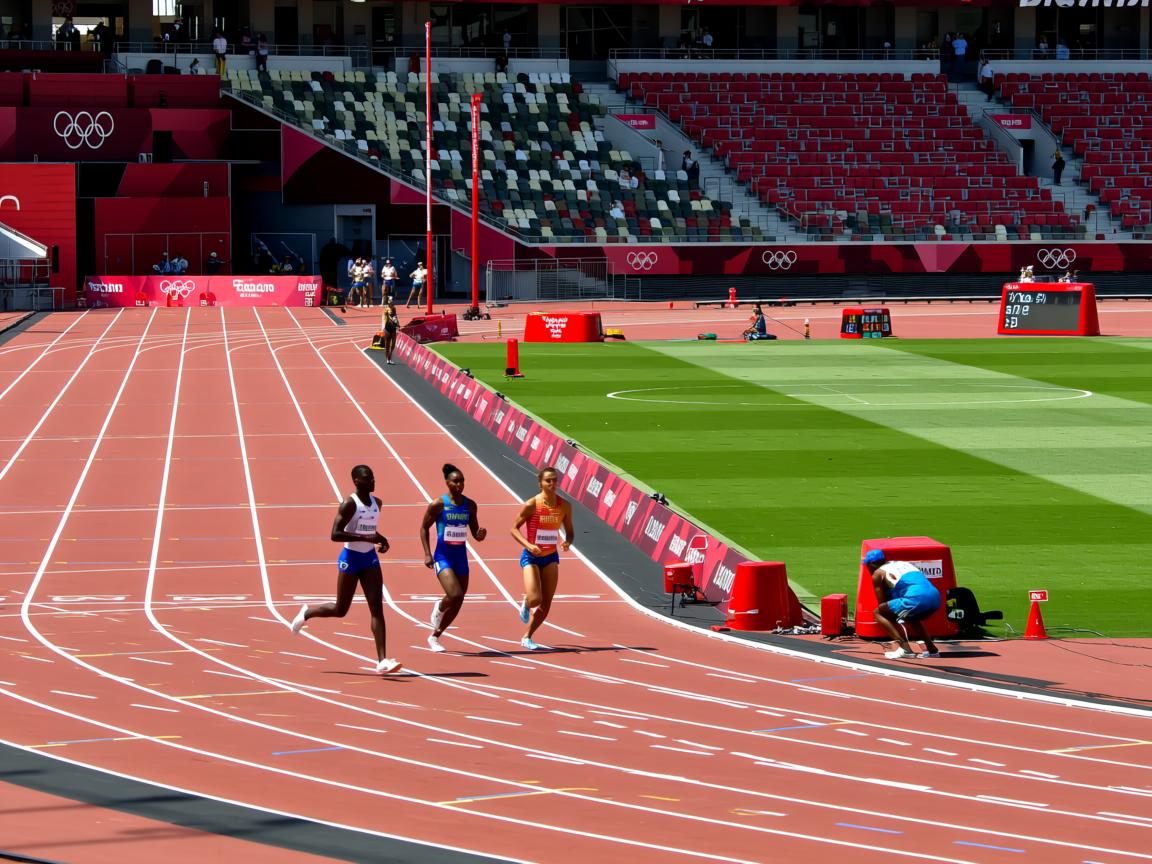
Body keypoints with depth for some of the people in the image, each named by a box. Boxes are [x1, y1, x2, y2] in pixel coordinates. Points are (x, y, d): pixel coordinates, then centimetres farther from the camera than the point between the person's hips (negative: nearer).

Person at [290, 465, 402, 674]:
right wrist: (366, 538, -29)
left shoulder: (377, 503, 7)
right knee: (340, 610, 7)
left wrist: (381, 540, 6)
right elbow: (335, 535, -24)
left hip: (370, 558, 6)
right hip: (351, 558, -6)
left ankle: (382, 661, -14)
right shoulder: (349, 504, -16)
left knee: (377, 607, -8)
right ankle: (307, 612, 39)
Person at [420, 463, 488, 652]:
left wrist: (480, 535, -14)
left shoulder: (470, 505, 3)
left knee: (457, 604, 10)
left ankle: (434, 637, 32)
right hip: (443, 557, -5)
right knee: (455, 596, -23)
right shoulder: (438, 505, -9)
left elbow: (475, 534, 11)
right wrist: (427, 554, -8)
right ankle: (439, 607, 8)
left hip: (461, 557, 5)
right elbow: (424, 528, 0)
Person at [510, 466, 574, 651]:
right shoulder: (531, 505, -15)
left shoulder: (564, 506, -4)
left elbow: (569, 532, 7)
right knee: (535, 599, -18)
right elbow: (514, 528, -9)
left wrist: (567, 542, -16)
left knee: (546, 604, 1)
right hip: (531, 557, -4)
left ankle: (527, 638, 22)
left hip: (551, 557, 4)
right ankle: (525, 604, 22)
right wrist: (528, 545, -25)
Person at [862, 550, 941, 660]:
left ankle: (904, 648, -7)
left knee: (877, 613, 6)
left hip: (916, 598, -7)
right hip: (935, 597, 7)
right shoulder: (902, 563, 34)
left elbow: (882, 603, 15)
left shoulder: (878, 574, 14)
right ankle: (931, 649, 25)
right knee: (910, 617, 37)